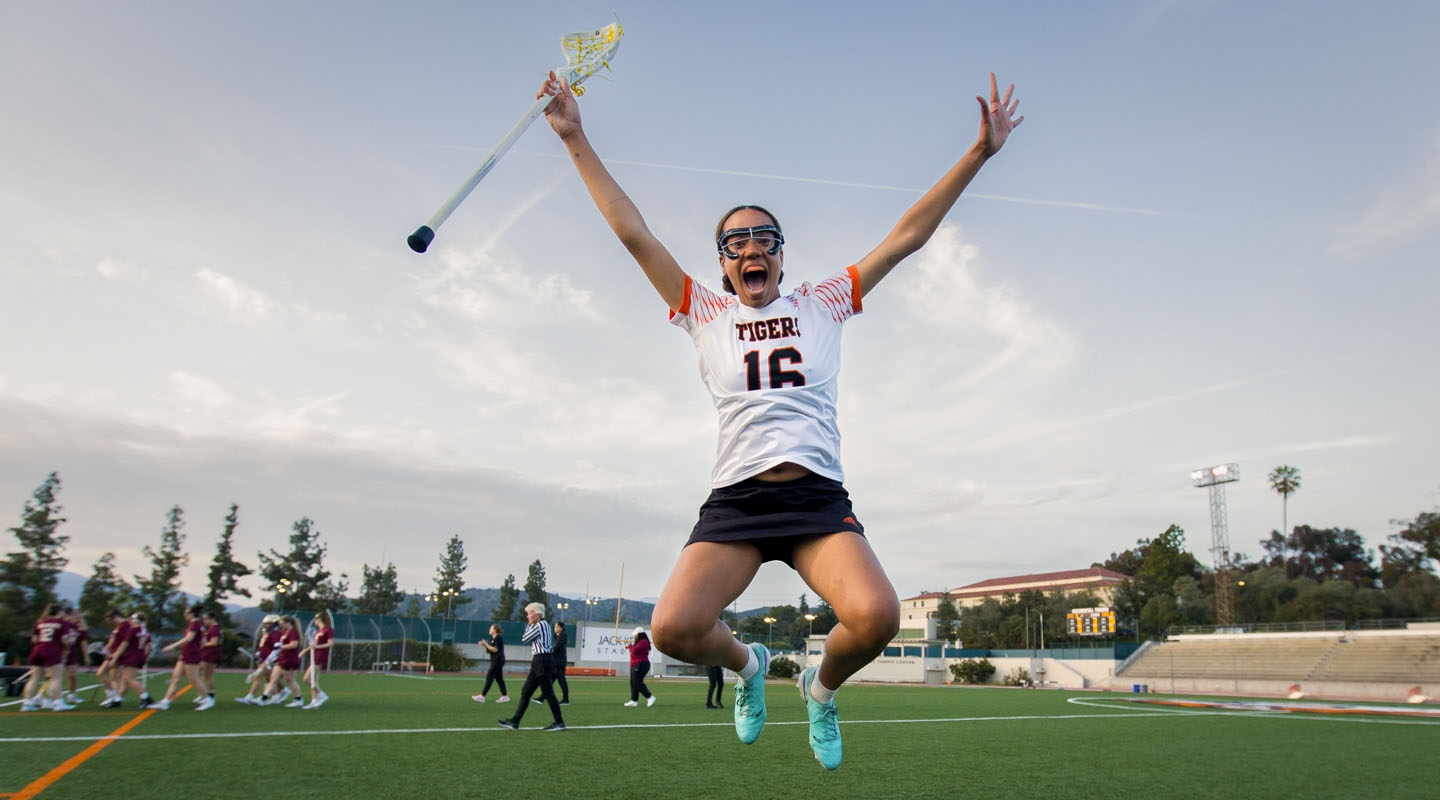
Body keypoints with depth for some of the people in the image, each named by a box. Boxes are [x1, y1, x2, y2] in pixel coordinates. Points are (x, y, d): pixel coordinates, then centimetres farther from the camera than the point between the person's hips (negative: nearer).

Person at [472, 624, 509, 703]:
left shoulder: (498, 638, -11)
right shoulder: (492, 638, 17)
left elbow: (495, 650, -18)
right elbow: (488, 651, 17)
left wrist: (486, 644, -15)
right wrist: (484, 645, 0)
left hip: (498, 660, -10)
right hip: (495, 661, 10)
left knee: (489, 677, -9)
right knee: (499, 678, 8)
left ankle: (482, 696, -8)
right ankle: (505, 696, 9)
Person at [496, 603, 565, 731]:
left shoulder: (540, 625, -14)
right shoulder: (543, 625, 17)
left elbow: (524, 638, -8)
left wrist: (529, 625, 5)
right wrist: (531, 625, 14)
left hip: (542, 661, -10)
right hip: (539, 662, 10)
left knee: (548, 693, -5)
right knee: (525, 692, 10)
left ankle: (559, 723, 2)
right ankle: (515, 722, 13)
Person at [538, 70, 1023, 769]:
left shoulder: (821, 304, 14)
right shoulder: (705, 314, 13)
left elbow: (908, 235, 13)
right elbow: (633, 233, 10)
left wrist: (979, 152, 11)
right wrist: (575, 140, 9)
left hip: (818, 497, 0)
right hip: (735, 499, 0)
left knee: (876, 616, -25)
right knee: (673, 629, -20)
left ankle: (822, 686, 13)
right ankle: (746, 664, 18)